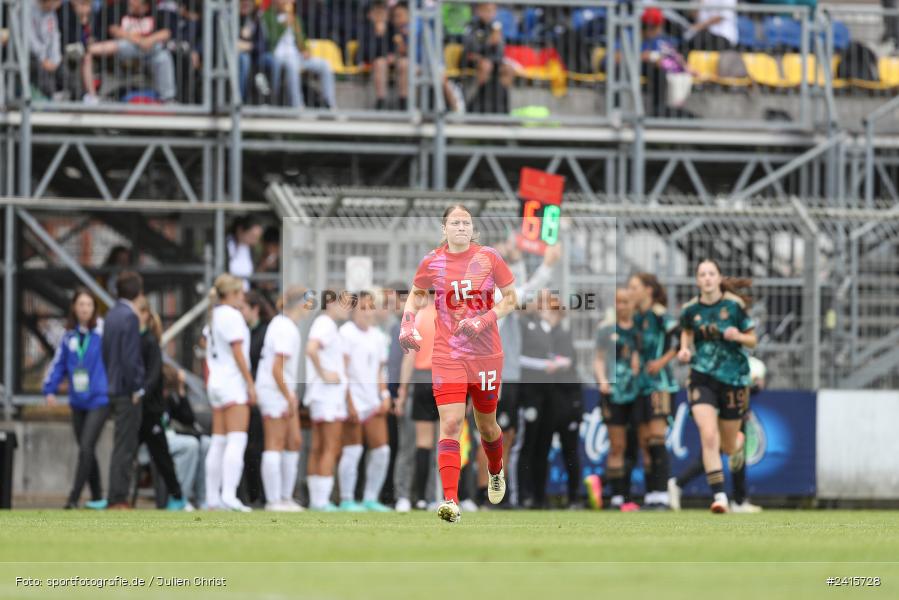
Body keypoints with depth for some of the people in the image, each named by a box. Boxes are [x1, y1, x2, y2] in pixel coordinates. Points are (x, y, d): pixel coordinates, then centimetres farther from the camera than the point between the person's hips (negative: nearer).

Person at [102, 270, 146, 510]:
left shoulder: (111, 316, 12)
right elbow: (129, 357, -20)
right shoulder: (129, 317, -15)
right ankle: (118, 499, -6)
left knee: (124, 446, 14)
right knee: (124, 447, -6)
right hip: (127, 391, -9)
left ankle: (117, 498, 15)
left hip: (115, 389, 9)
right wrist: (135, 388, -14)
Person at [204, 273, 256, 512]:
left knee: (218, 442, 9)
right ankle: (229, 496, -23)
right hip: (233, 383, -9)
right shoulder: (232, 315, -10)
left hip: (216, 384, 9)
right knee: (237, 441, -13)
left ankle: (213, 498, 8)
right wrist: (250, 384, -12)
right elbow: (238, 353, -14)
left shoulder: (213, 317, 16)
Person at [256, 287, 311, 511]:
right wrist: (289, 398, -18)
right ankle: (273, 500, -6)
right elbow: (276, 369, -21)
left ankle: (286, 497, 13)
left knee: (294, 443, 10)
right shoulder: (286, 330, -16)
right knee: (276, 445, -7)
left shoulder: (281, 323, 13)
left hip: (285, 392, 10)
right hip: (275, 392, -10)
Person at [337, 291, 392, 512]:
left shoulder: (377, 336, 17)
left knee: (381, 450, 3)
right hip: (354, 400, -7)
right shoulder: (347, 332, -4)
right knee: (352, 450, -7)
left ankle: (370, 498, 11)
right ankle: (347, 500, -2)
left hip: (373, 401, 7)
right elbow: (342, 370, -9)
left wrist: (385, 396, 6)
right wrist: (349, 402, -16)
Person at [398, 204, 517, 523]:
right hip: (447, 355, 0)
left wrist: (484, 320, -14)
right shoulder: (432, 262, 0)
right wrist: (407, 323, 0)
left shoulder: (488, 258, -3)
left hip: (486, 353, 0)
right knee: (450, 424, -15)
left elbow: (511, 297, 1)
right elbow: (416, 293, 17)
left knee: (486, 425, 14)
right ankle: (451, 502, -22)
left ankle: (496, 473, 48)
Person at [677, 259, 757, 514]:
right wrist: (685, 348, 0)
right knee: (708, 436, -20)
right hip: (702, 377, 0)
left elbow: (753, 340, -1)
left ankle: (739, 441, 53)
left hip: (733, 378, 0)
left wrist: (738, 336, -23)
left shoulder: (735, 305, -9)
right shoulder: (690, 309, -3)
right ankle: (719, 496, -15)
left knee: (728, 446, 12)